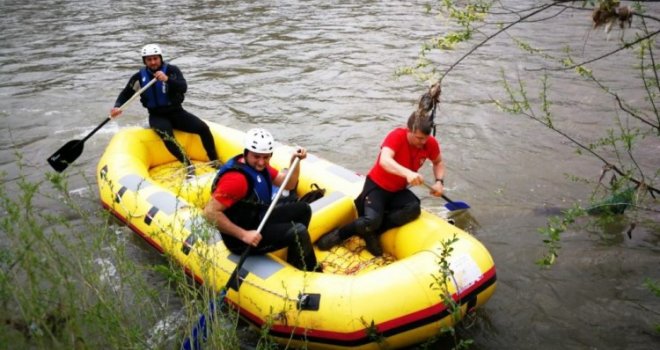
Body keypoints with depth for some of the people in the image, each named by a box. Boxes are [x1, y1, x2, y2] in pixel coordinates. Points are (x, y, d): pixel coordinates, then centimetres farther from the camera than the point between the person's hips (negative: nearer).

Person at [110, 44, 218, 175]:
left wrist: (167, 79, -37)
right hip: (157, 116, 0)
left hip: (176, 112, 0)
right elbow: (126, 94, 8)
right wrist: (117, 107, -11)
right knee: (167, 135, -34)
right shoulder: (140, 77, 0)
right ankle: (188, 166, -33)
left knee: (203, 128, -21)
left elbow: (183, 88, -19)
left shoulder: (172, 70, -4)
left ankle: (215, 162, -9)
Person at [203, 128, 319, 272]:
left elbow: (289, 185, 10)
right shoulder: (236, 178, -28)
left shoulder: (258, 166, 2)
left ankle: (294, 262, 22)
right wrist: (244, 235, -31)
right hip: (240, 240, -10)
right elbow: (210, 212, -32)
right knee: (299, 232, -19)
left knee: (303, 209, 14)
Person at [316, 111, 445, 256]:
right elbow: (384, 161, -45)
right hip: (377, 186, -5)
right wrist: (407, 173, -62)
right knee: (372, 220, -30)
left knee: (414, 209, -28)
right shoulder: (397, 136, -27)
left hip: (398, 190, 5)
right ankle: (339, 234, 0)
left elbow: (438, 162, 10)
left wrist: (439, 181, -10)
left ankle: (371, 232, -12)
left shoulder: (431, 143, -11)